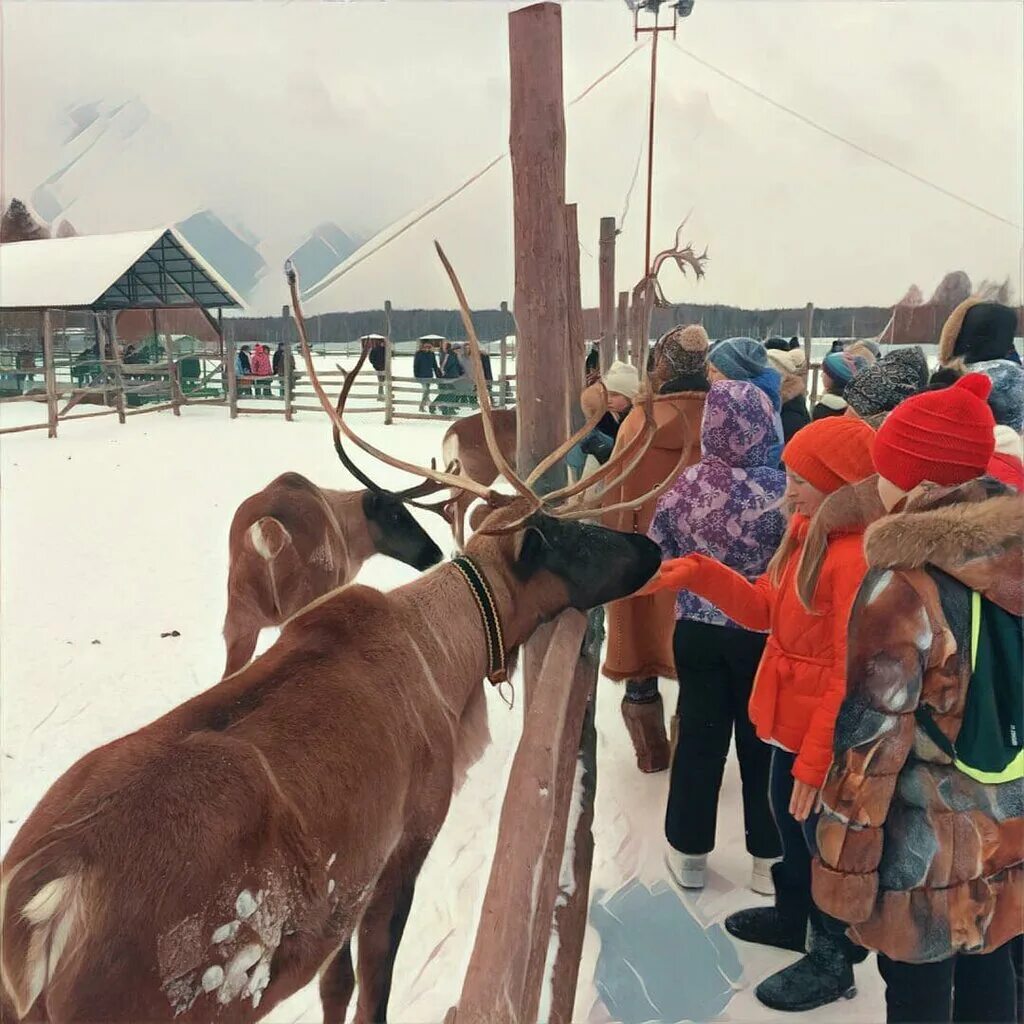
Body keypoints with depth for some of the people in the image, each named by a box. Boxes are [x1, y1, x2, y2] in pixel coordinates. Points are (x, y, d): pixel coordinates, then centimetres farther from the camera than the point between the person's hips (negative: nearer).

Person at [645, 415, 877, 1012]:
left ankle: (831, 960, 34)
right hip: (794, 719, 9)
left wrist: (816, 761, -22)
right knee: (789, 819, 27)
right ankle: (794, 915, 52)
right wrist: (697, 575, -7)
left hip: (828, 736, -9)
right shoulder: (806, 531, 1)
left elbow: (852, 677, -26)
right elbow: (765, 609, 6)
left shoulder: (858, 558, -29)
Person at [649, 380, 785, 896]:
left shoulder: (685, 486, -9)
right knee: (762, 743, 12)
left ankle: (689, 853, 25)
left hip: (697, 630, 2)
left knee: (698, 739, 13)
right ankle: (769, 859, 25)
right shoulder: (782, 490, -17)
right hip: (764, 634, -2)